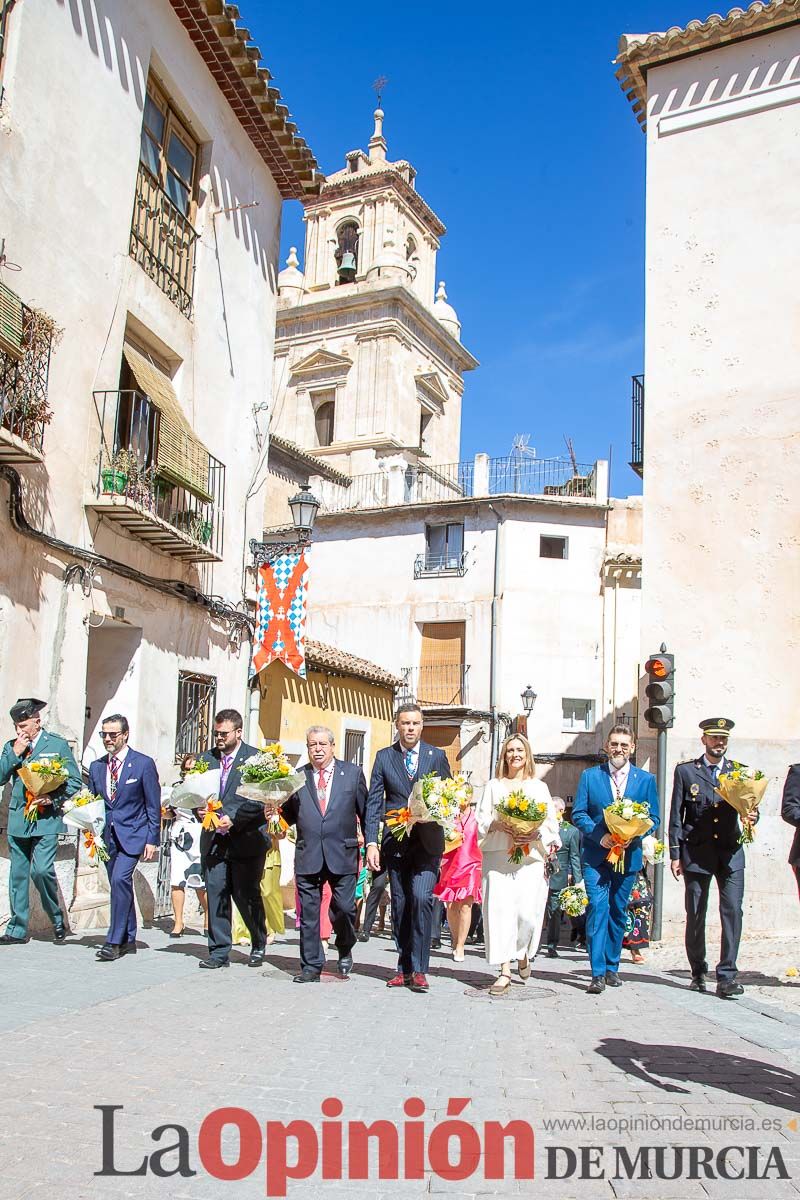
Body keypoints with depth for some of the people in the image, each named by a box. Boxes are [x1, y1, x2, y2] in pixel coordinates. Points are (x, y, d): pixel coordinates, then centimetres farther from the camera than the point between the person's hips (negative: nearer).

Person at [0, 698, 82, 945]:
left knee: (41, 869, -17)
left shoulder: (58, 745, 0)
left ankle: (58, 922, 2)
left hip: (46, 818, -4)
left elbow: (75, 782, 0)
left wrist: (53, 799, -15)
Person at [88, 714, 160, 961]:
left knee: (120, 879, -20)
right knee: (120, 885, 10)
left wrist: (152, 841, -8)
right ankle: (128, 940, 21)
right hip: (107, 836, 5)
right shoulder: (96, 767, 9)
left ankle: (114, 942, -14)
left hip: (132, 834, -5)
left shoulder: (144, 764, -5)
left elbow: (154, 806, -4)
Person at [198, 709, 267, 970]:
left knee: (247, 895, 2)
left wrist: (233, 818, -17)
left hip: (246, 839, -4)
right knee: (216, 894, 2)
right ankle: (219, 952, 11)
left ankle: (258, 945, 24)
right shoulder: (206, 759, 11)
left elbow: (259, 800, -9)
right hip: (214, 840, 4)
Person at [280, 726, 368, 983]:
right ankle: (311, 966, 15)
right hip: (308, 854, 1)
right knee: (308, 913, 4)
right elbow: (290, 814, 10)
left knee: (344, 908, -2)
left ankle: (345, 951, 26)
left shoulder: (353, 773, 6)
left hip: (342, 854, -1)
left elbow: (365, 811, 7)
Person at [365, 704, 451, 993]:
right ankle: (404, 967, 17)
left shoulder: (437, 756, 5)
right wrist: (371, 842, -6)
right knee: (400, 905, 7)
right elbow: (374, 803, 3)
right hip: (395, 841, 2)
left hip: (427, 841, -2)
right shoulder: (384, 757, 6)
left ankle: (419, 969, -10)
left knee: (421, 897, -17)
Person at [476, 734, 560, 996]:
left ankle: (522, 953, 21)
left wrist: (535, 834, -10)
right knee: (500, 909, -10)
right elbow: (482, 819, 9)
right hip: (498, 855, 0)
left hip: (531, 856, 0)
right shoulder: (493, 786, 15)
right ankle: (504, 971, -7)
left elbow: (551, 822, 9)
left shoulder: (539, 787, 15)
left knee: (528, 911, -9)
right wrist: (500, 826, -10)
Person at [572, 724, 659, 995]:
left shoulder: (646, 779, 6)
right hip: (596, 854, -2)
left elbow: (653, 818, 6)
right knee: (598, 909, -12)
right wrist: (599, 835, -15)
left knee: (618, 912, 11)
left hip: (628, 856, 2)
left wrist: (634, 835, -13)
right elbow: (578, 813, 1)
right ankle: (598, 973, -10)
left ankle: (612, 968, 24)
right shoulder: (590, 776, 3)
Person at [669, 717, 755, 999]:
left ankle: (727, 975, -4)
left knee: (733, 910, -9)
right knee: (695, 915, 6)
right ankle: (698, 972, 21)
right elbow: (676, 816, 4)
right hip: (696, 853, -1)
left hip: (730, 852, 1)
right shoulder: (685, 771, 4)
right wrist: (675, 855, 0)